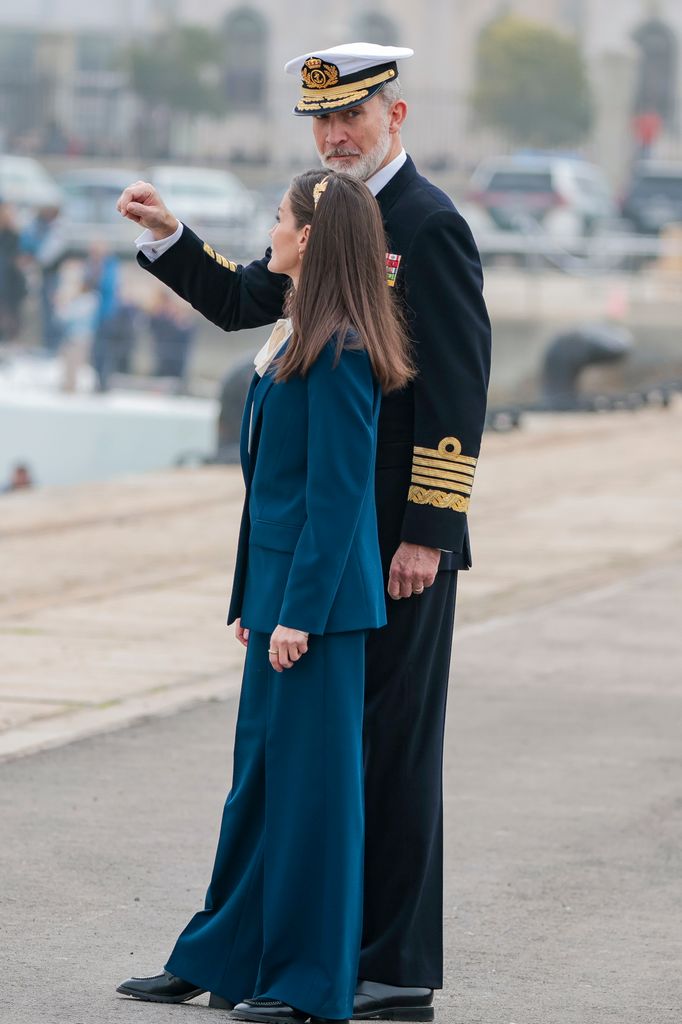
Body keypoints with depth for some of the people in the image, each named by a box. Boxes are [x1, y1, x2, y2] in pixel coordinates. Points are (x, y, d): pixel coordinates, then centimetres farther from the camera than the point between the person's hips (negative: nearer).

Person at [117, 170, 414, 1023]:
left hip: (318, 602, -10)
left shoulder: (339, 354, -17)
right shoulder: (300, 338, 14)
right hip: (282, 596, 10)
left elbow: (337, 493, -20)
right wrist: (253, 599, 19)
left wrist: (298, 613, -20)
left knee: (309, 778, -3)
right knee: (260, 776, 15)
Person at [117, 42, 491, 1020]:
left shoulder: (430, 226, -13)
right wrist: (167, 236, 8)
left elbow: (458, 391, -16)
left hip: (402, 541, -9)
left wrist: (426, 534, -19)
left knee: (393, 747, -4)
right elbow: (241, 301, 25)